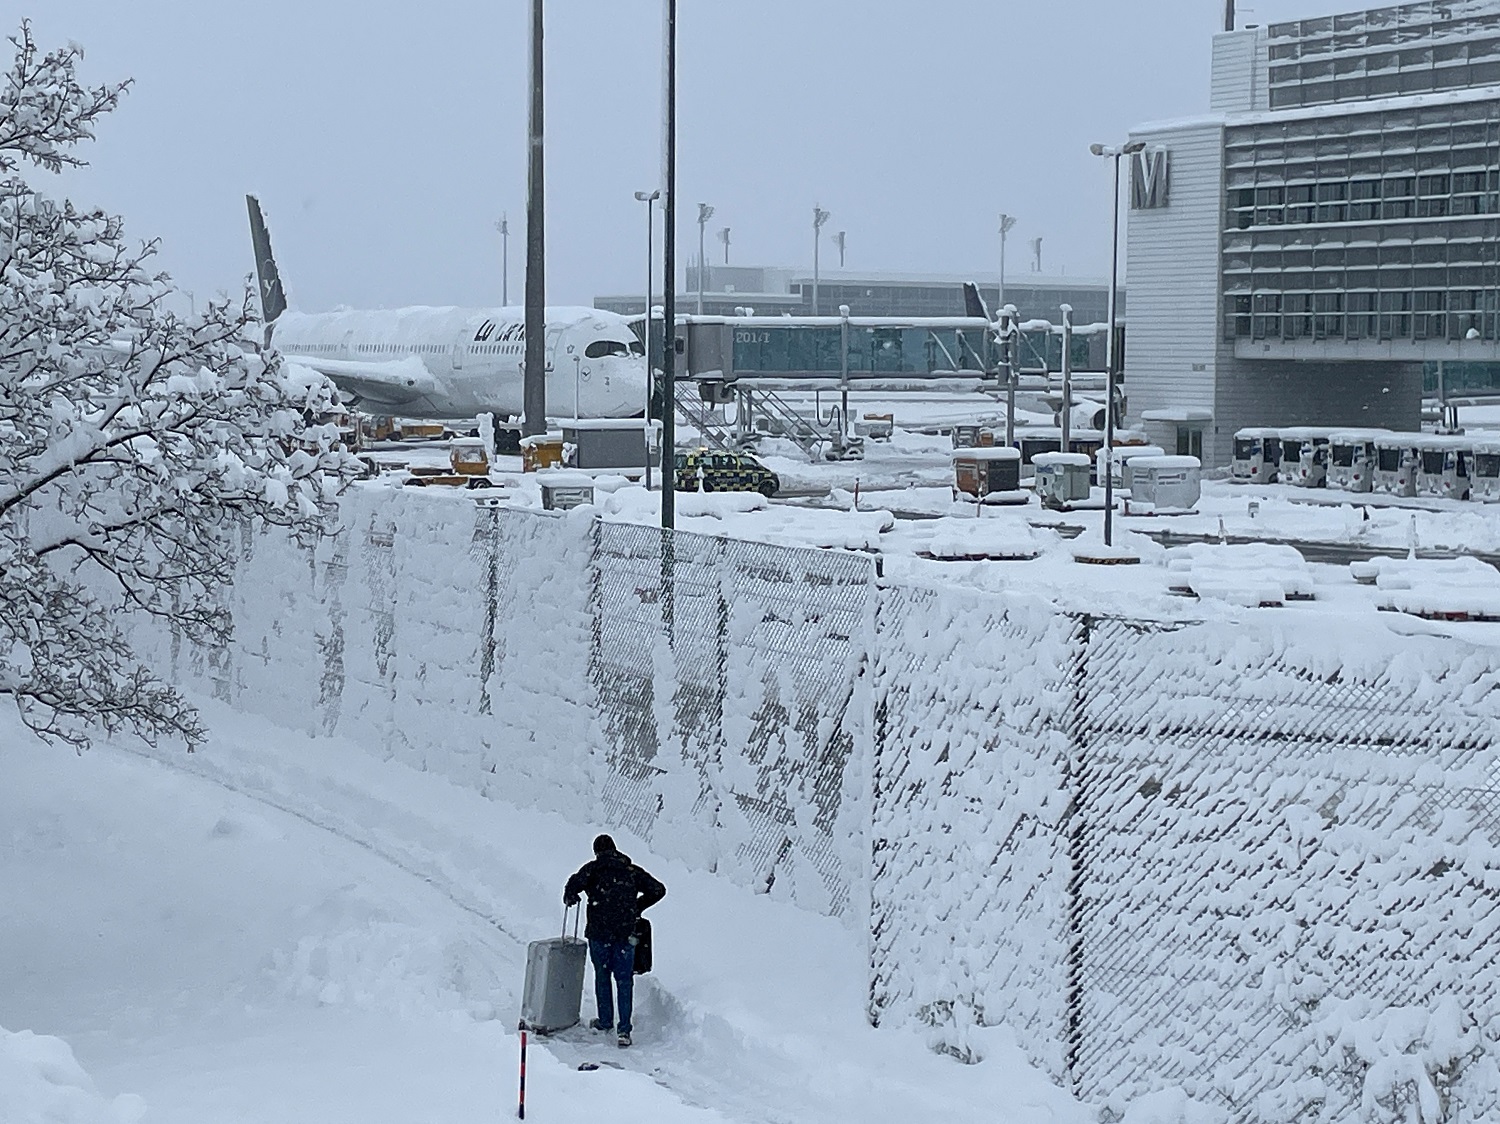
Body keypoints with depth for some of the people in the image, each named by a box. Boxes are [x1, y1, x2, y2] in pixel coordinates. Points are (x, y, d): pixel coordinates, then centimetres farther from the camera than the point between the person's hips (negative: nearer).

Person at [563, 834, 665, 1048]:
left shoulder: (593, 869, -2)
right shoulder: (631, 871, 6)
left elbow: (576, 883, -20)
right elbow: (658, 890, 7)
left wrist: (569, 897, 2)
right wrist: (637, 907, 20)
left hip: (599, 932, -1)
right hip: (626, 933, 1)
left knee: (602, 976, 17)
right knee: (624, 980, 5)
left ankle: (605, 1020, 26)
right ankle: (624, 1029, -4)